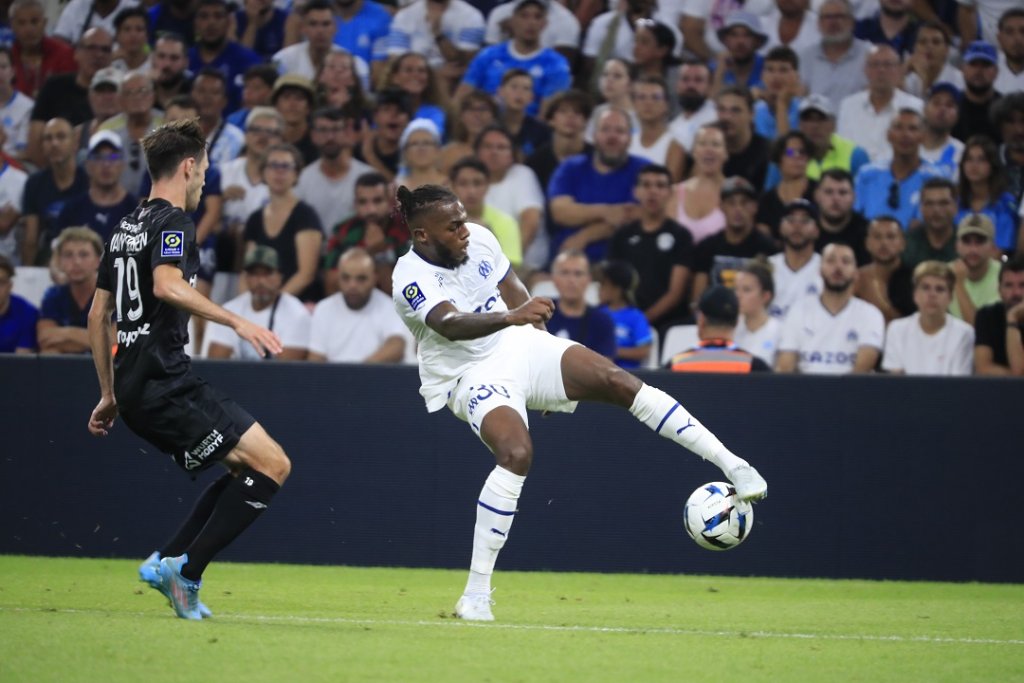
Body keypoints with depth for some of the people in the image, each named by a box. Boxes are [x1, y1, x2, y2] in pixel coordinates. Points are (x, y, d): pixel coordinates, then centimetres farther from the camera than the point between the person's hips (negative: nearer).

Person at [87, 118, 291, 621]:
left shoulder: (126, 227, 21)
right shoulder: (173, 222, -7)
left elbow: (98, 314, 25)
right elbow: (167, 285, -28)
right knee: (272, 464, -12)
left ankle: (167, 561, 9)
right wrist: (236, 322, -34)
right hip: (165, 383, -10)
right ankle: (186, 570, -13)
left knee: (246, 470, 17)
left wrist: (109, 395, 30)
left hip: (134, 388, 10)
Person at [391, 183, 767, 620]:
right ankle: (475, 595, -24)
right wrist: (510, 318, -55)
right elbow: (449, 324, -40)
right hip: (472, 378, -5)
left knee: (615, 379, -15)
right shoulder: (412, 277, -21)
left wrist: (543, 344, 17)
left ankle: (732, 466, -12)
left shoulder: (479, 240, -2)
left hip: (518, 345, 5)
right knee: (516, 453, -31)